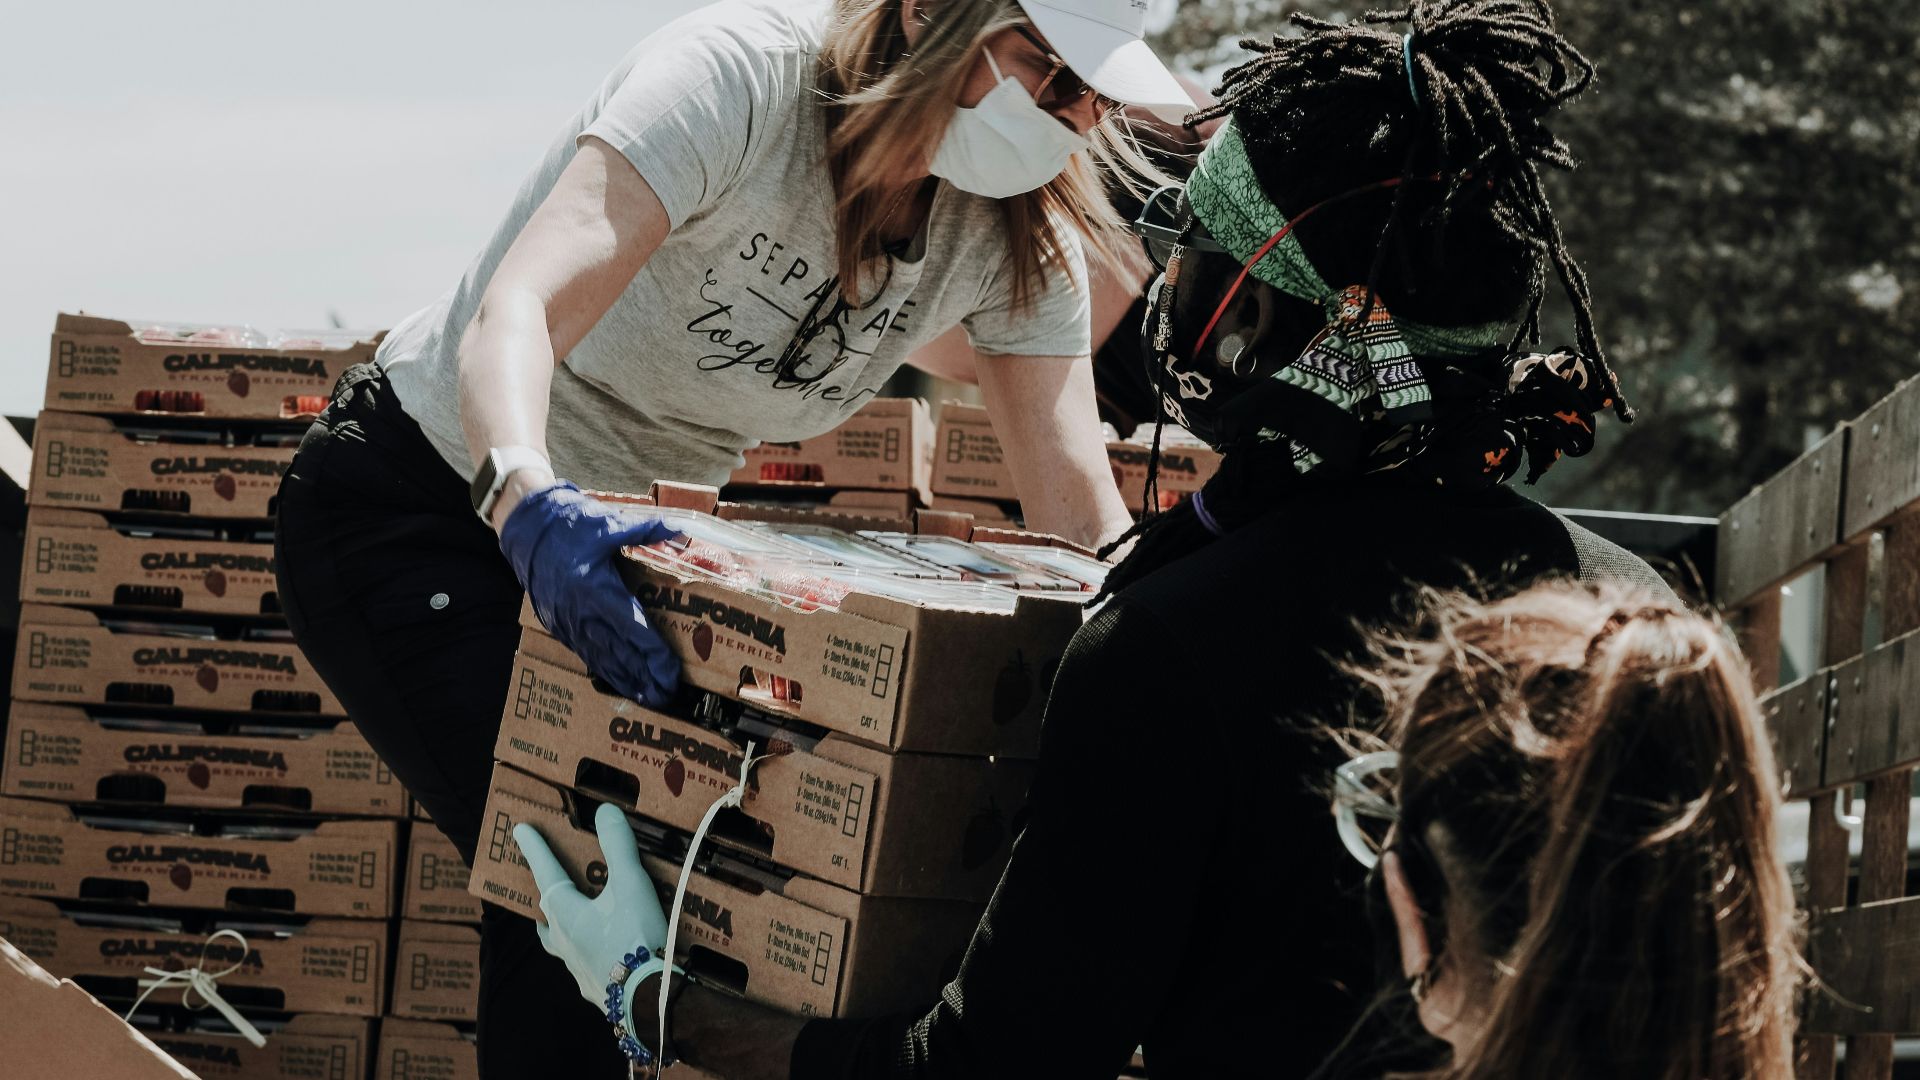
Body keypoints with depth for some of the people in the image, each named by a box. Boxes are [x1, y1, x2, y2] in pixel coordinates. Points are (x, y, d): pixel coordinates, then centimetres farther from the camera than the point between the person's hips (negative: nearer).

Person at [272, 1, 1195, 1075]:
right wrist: (528, 503, -61)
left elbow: (1082, 513, -14)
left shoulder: (1022, 238, -10)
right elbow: (515, 312, -41)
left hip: (626, 528, 7)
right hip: (426, 495, -7)